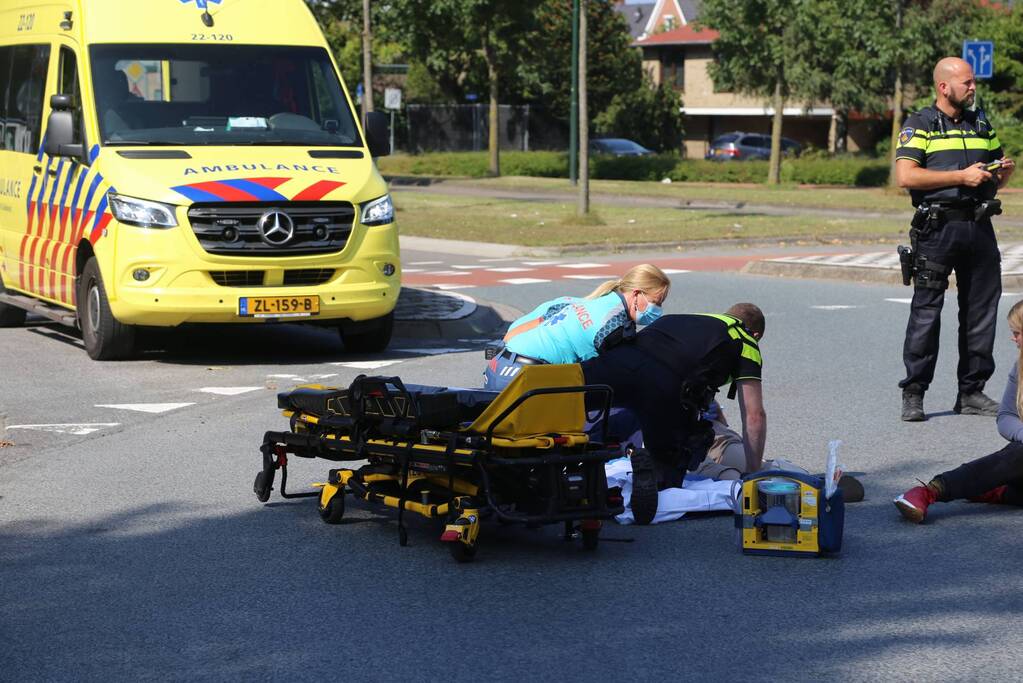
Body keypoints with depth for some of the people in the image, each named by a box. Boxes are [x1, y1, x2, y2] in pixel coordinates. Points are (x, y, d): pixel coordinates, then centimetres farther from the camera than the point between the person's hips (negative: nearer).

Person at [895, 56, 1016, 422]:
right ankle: (913, 395, -1)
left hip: (979, 227, 6)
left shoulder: (981, 125, 18)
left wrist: (1006, 170, 0)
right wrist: (962, 176, -13)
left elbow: (996, 179, 25)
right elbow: (906, 176, -12)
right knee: (926, 312, -5)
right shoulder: (920, 125, 0)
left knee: (981, 311, 6)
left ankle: (972, 392, 14)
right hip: (937, 227, -6)